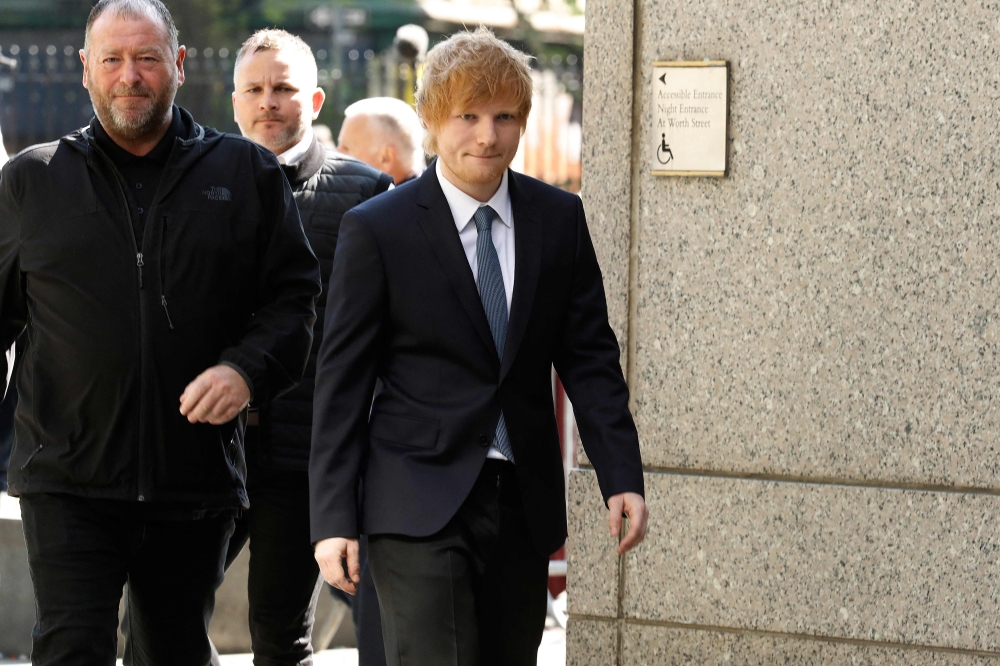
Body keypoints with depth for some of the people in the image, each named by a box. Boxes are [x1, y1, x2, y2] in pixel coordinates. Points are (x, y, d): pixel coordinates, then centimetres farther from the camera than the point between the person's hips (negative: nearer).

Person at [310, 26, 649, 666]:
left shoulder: (559, 218, 6)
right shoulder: (377, 229, -4)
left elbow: (590, 357, 9)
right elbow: (341, 381, -3)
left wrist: (622, 476, -1)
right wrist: (334, 518, -7)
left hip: (525, 502, 4)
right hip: (419, 504, -4)